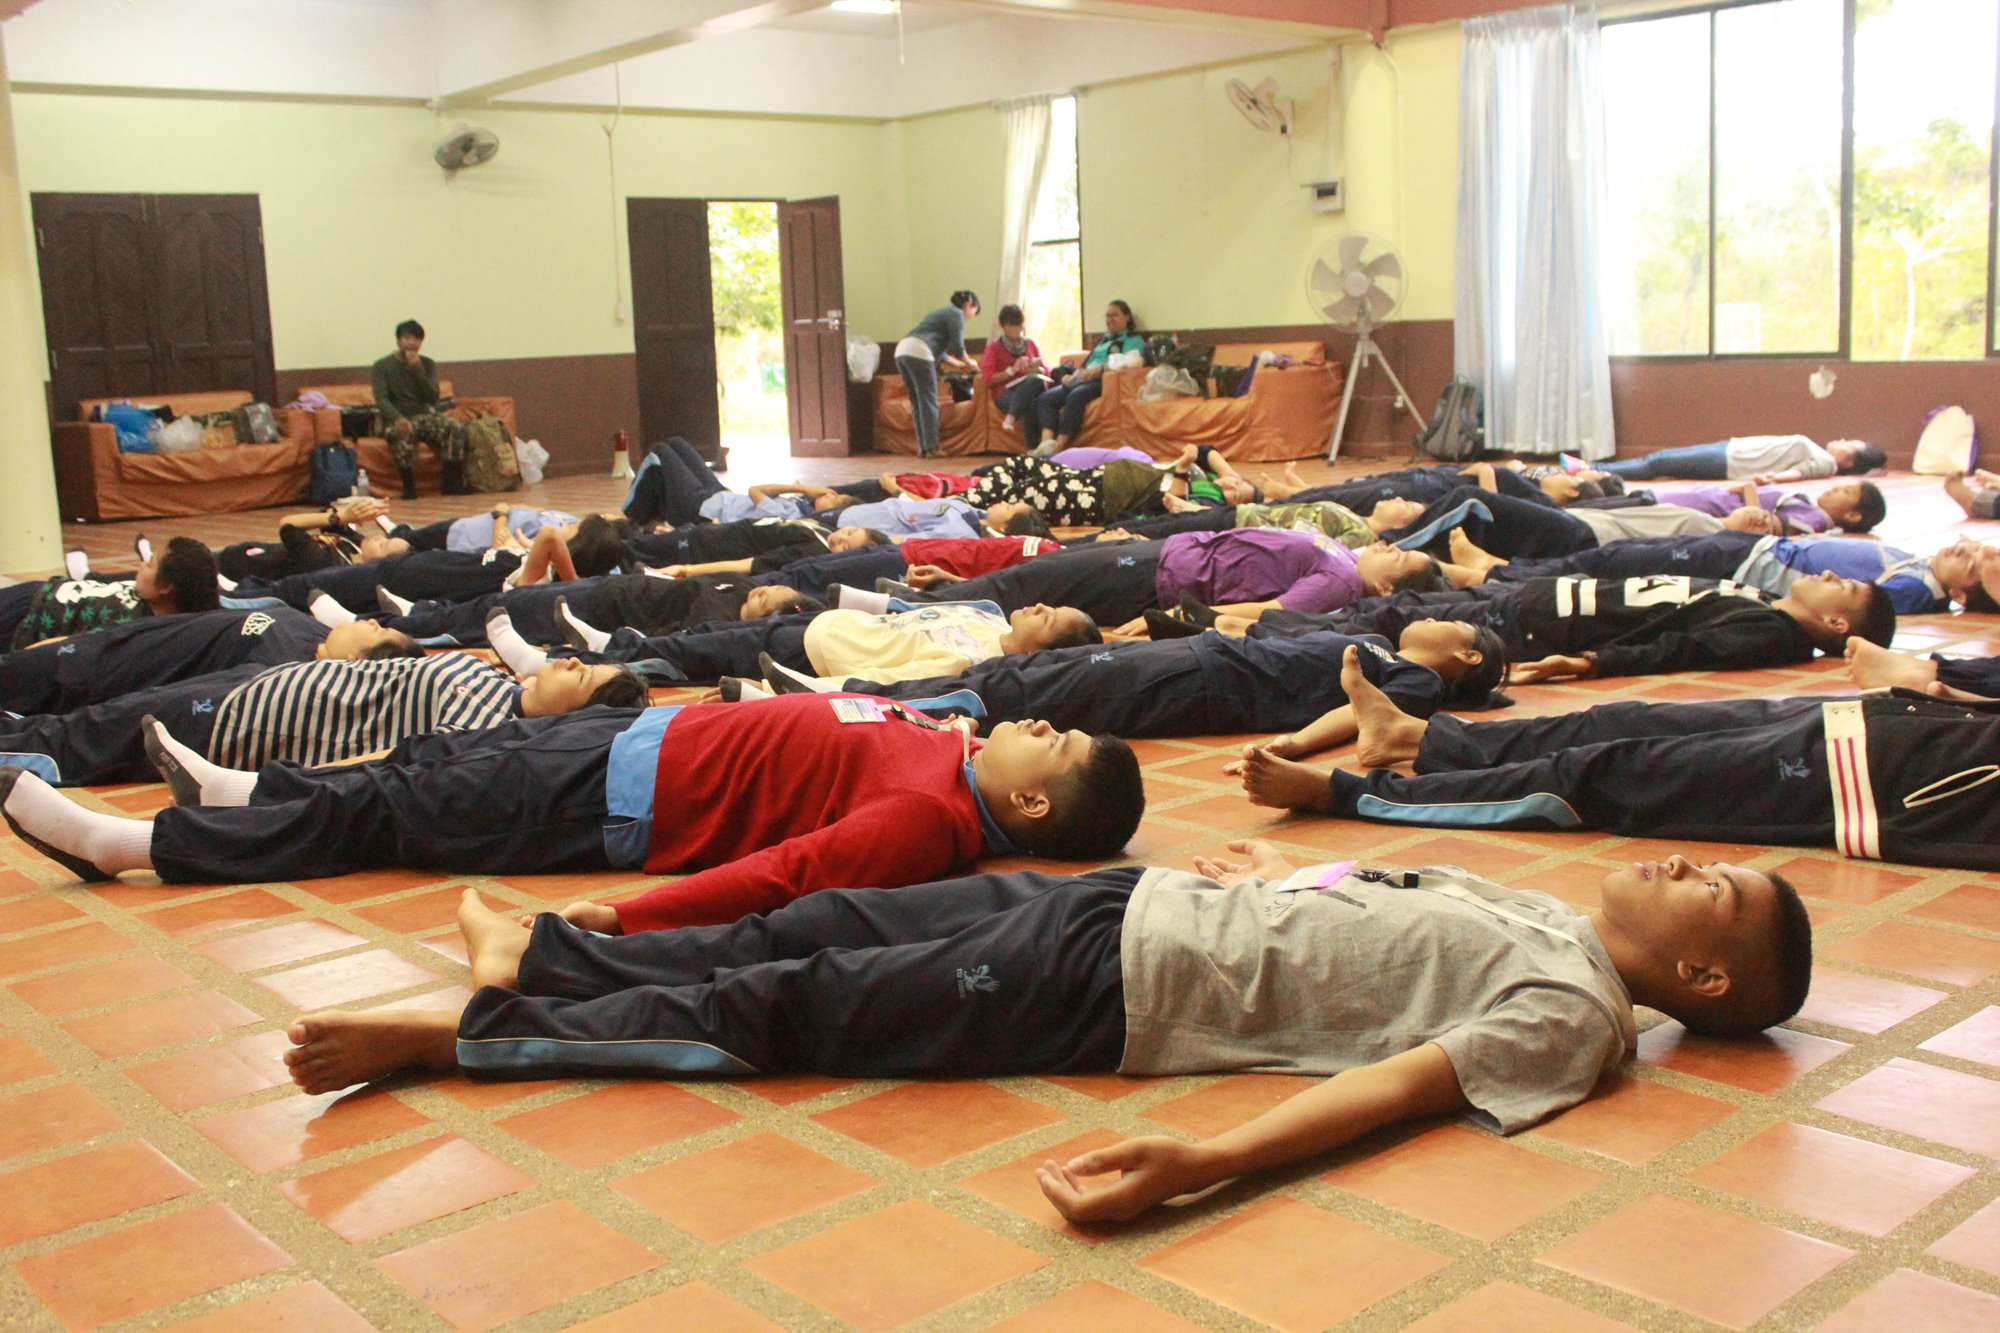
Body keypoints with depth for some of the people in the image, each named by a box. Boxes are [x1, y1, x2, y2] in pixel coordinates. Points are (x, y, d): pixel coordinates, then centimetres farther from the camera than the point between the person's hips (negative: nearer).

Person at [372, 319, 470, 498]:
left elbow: (433, 398, -2)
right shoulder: (382, 366, 2)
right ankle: (408, 486, -28)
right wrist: (397, 418, -32)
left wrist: (418, 370, -13)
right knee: (400, 433, -39)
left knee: (457, 428, -26)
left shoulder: (427, 364, 11)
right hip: (397, 419, -3)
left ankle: (452, 483, -18)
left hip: (424, 416, 3)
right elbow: (381, 399, -12)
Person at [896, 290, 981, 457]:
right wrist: (968, 362, 16)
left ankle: (922, 447, 10)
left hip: (902, 350, 9)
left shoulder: (945, 312, 33)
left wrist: (961, 365, 38)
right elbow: (957, 346, -2)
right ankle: (931, 448, -6)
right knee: (929, 402, -5)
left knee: (917, 403, 11)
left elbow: (939, 351, 34)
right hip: (918, 353, -9)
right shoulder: (957, 314, 6)